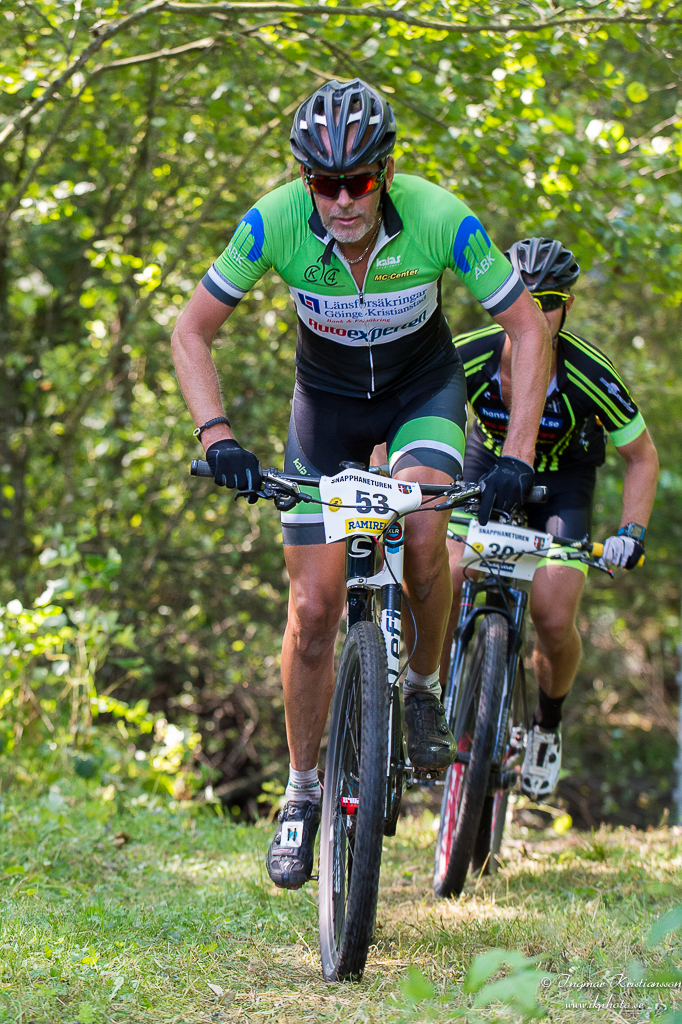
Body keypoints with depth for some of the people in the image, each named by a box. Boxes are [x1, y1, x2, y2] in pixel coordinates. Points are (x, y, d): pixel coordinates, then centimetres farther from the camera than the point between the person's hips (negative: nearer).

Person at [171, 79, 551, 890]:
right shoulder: (274, 223, -28)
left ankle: (423, 691, -3)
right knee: (313, 608, -5)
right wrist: (215, 435, -30)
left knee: (424, 530, -31)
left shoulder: (440, 219, -31)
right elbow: (191, 330, -16)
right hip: (327, 399, 1)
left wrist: (517, 454, -28)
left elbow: (527, 327, -20)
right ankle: (302, 793, 14)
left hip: (423, 388, -1)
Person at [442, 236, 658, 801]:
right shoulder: (468, 356, -30)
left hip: (561, 483, -1)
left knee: (554, 621, -16)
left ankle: (548, 726, 15)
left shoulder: (589, 376, -31)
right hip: (485, 467, 1)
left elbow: (642, 457, -15)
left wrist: (631, 531, -27)